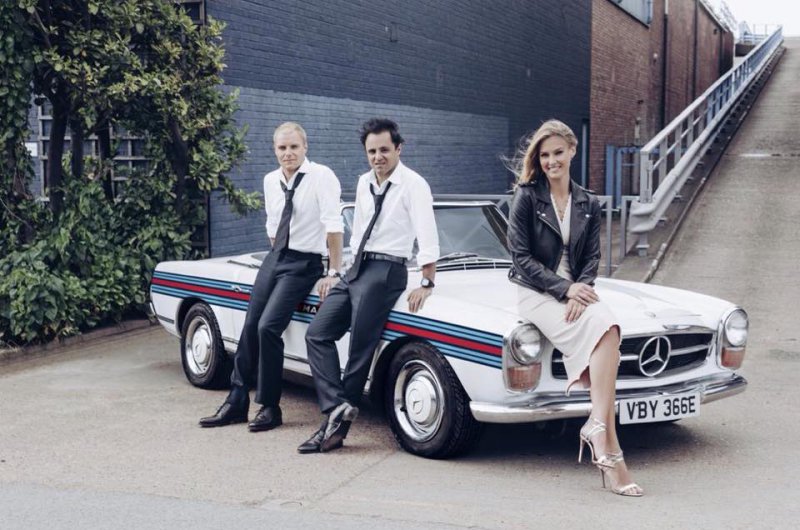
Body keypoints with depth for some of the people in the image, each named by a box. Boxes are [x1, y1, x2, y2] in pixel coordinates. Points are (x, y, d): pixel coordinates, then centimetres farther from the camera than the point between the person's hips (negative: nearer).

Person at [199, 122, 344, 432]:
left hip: (304, 264, -6)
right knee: (250, 328, 4)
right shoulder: (270, 181, 8)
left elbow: (334, 226, -17)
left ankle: (270, 407, -3)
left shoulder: (322, 177, -12)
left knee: (268, 327, -17)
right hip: (274, 258, 6)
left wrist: (334, 273, -20)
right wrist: (277, 253, 15)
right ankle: (237, 403, 15)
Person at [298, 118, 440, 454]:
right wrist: (352, 266, 19)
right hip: (357, 268, 8)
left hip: (385, 271, -8)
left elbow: (427, 237, -17)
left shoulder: (413, 184, -9)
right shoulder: (364, 183, 14)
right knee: (317, 334, -3)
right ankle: (338, 408, -10)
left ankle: (337, 423, 1)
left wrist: (427, 283, -22)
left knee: (360, 348, -8)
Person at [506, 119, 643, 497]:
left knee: (609, 328, -29)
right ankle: (607, 440, -31)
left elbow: (592, 259, 8)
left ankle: (597, 424, -32)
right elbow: (522, 257, -7)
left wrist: (580, 291, -12)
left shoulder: (588, 204, 13)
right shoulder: (526, 197, -1)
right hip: (535, 292, -4)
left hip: (575, 290, 4)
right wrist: (564, 289, -16)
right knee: (601, 333, -29)